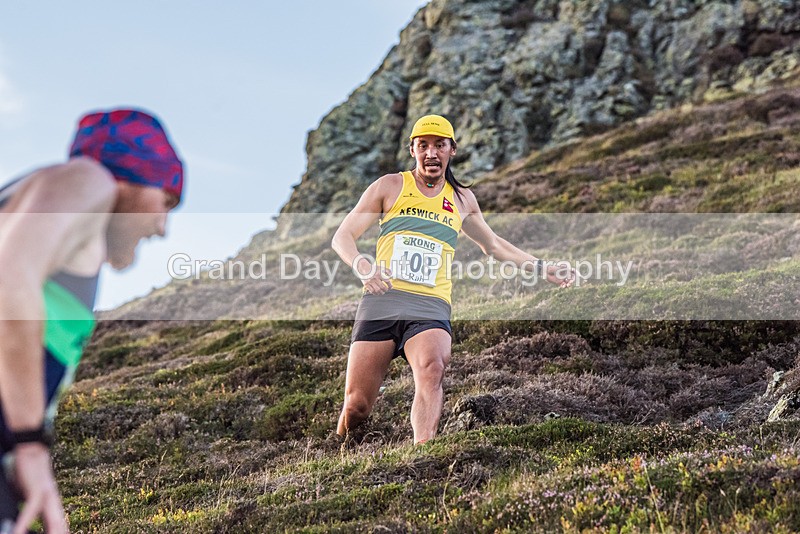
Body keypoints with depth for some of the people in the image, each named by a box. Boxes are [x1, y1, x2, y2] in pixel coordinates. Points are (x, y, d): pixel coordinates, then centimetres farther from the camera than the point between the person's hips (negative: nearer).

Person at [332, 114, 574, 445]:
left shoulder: (462, 200, 20)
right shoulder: (390, 187, 11)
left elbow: (492, 244, 37)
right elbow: (342, 237, 8)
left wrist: (541, 268, 35)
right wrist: (361, 265, -13)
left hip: (431, 308, 1)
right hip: (381, 302, -1)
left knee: (431, 369, -33)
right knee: (356, 406, -7)